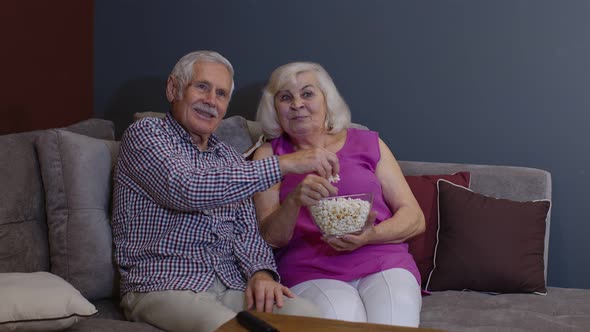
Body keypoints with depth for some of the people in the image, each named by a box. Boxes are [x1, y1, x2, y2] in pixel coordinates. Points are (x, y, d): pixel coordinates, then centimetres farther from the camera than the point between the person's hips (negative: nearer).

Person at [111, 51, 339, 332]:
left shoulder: (230, 158, 21)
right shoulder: (145, 133, 1)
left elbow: (247, 231, 14)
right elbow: (187, 190, -17)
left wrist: (261, 272, -10)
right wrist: (283, 164, -18)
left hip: (232, 285, 5)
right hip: (163, 286, -5)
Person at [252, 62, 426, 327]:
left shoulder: (367, 143, 14)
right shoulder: (269, 155, 13)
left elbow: (415, 219, 11)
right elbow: (271, 238, 3)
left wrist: (371, 235, -11)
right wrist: (295, 199, -19)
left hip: (385, 263, 2)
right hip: (311, 273, -1)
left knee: (394, 324, -28)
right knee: (343, 321, -32)